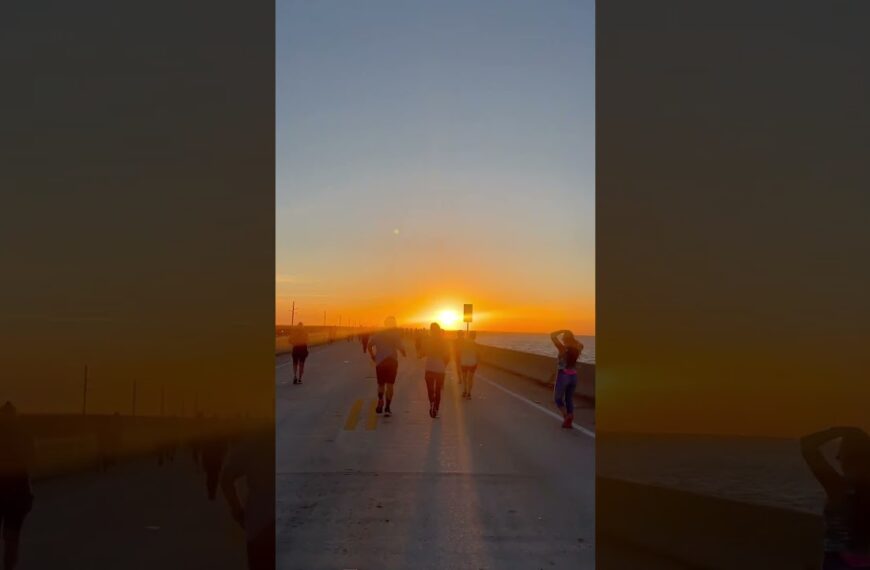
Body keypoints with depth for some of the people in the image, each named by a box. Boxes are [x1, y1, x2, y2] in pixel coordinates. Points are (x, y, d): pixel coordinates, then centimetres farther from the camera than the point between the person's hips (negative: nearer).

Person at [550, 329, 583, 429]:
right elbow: (580, 344, 25)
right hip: (573, 377, 5)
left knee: (558, 399, 11)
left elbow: (552, 336, -14)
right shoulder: (577, 349, 0)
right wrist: (572, 337, 13)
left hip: (563, 376, -5)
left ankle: (567, 416, -11)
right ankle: (569, 422, 11)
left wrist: (563, 331, -4)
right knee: (569, 399, 17)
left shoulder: (563, 348, -16)